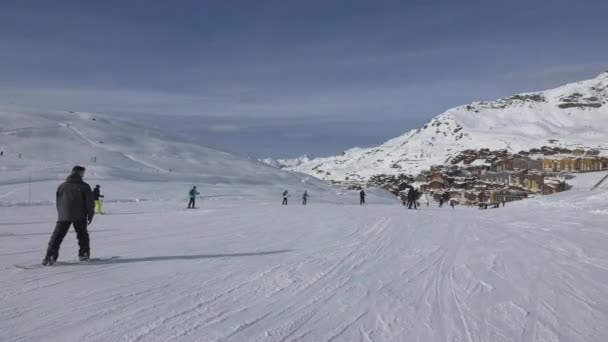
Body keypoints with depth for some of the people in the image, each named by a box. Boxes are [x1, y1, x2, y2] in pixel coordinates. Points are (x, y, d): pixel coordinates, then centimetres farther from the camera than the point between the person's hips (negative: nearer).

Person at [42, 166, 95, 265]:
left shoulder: (62, 186, 11)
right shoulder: (84, 186, 0)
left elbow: (58, 202, 16)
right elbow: (90, 202, -2)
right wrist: (90, 215, 8)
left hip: (63, 216, 2)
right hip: (80, 216, -1)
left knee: (57, 235, 1)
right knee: (82, 234, 15)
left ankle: (50, 256, -9)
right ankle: (84, 253, 14)